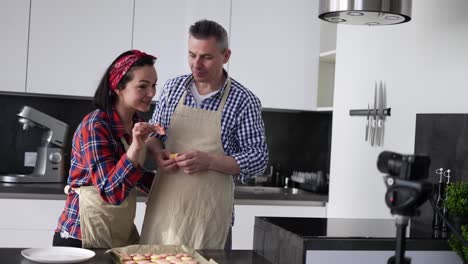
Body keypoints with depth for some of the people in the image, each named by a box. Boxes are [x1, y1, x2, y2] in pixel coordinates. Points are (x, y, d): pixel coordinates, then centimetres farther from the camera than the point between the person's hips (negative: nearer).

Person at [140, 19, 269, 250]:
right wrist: (157, 152, -5)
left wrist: (209, 161, -19)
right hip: (164, 201, 4)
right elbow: (153, 132, 17)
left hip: (209, 209, -3)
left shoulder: (244, 101, -7)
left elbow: (258, 158, -7)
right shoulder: (173, 88, 5)